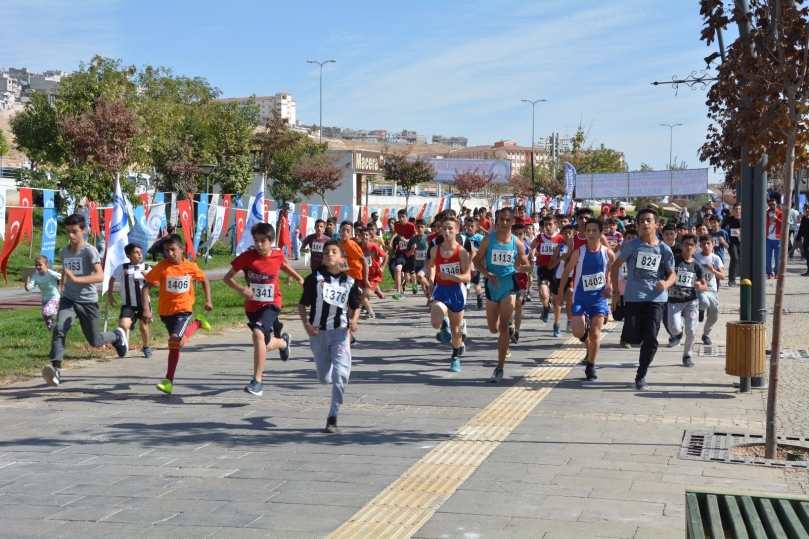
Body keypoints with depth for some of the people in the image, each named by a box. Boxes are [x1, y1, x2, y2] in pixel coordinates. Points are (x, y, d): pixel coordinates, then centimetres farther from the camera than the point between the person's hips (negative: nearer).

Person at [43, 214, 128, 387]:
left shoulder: (90, 251, -15)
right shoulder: (63, 252, 4)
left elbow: (100, 276, -28)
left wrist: (76, 279, -39)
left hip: (88, 301, -3)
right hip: (69, 299, 4)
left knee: (94, 341, 10)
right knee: (59, 329, -24)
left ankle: (118, 336, 42)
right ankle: (56, 369, -27)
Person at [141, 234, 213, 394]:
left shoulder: (191, 267, -7)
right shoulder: (161, 267, -11)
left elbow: (204, 280, 13)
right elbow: (146, 287, -12)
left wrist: (208, 300, 7)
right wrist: (146, 309, -22)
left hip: (184, 310, -3)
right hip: (165, 311, 3)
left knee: (175, 341, -22)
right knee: (178, 340, 20)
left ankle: (169, 381, -10)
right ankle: (197, 323, 50)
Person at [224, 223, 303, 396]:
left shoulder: (278, 255, -7)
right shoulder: (246, 257, -11)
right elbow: (227, 277, -7)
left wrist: (299, 278, 25)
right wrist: (240, 289, -25)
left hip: (271, 304, -3)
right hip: (252, 306, 3)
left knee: (258, 334, -29)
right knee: (265, 345, 17)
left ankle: (257, 381, -26)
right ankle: (284, 341, 54)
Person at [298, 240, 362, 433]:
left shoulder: (350, 281, 0)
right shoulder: (314, 278, -4)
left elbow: (355, 306, 11)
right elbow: (302, 304, 1)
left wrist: (353, 322, -8)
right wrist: (306, 324, -13)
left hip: (340, 332, 0)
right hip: (318, 332, 0)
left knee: (340, 374, -14)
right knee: (324, 378, 7)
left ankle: (333, 417, -3)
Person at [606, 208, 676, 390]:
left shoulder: (664, 249, 1)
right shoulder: (631, 245, 0)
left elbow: (672, 274, 5)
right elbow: (616, 265, 9)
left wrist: (666, 284, -17)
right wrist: (614, 288, 3)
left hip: (656, 299, 0)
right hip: (633, 298, 0)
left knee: (650, 339, -8)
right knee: (632, 338, -5)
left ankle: (641, 376, 7)